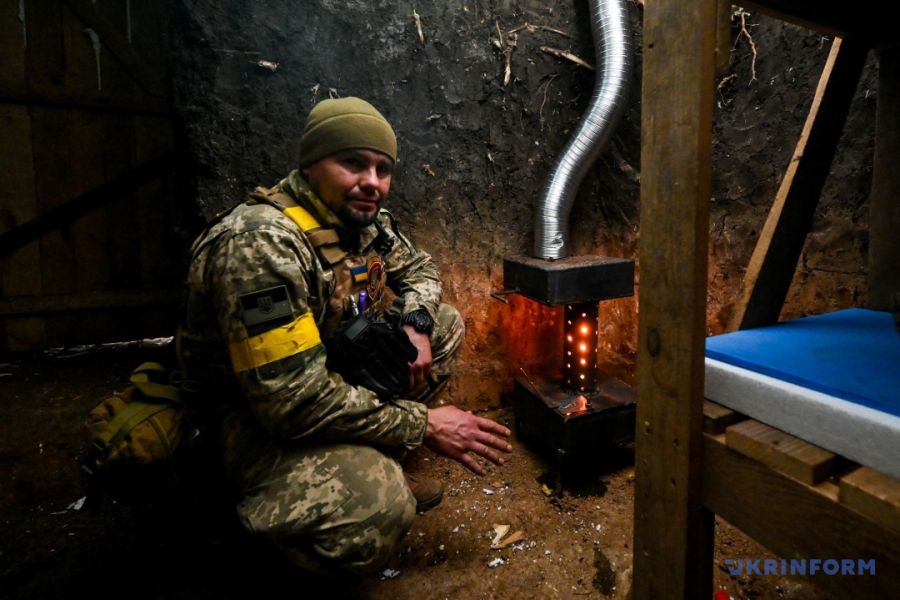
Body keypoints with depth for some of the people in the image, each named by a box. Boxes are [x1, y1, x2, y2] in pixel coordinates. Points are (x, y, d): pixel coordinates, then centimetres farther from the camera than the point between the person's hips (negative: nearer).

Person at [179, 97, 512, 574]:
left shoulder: (363, 218, -4)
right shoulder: (262, 242, -30)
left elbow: (417, 268, 14)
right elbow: (295, 400, -33)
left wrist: (415, 322, -10)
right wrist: (422, 424, -24)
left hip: (334, 370, 9)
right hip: (261, 413, -9)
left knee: (445, 325, 5)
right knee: (376, 509, -34)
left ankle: (375, 460, 6)